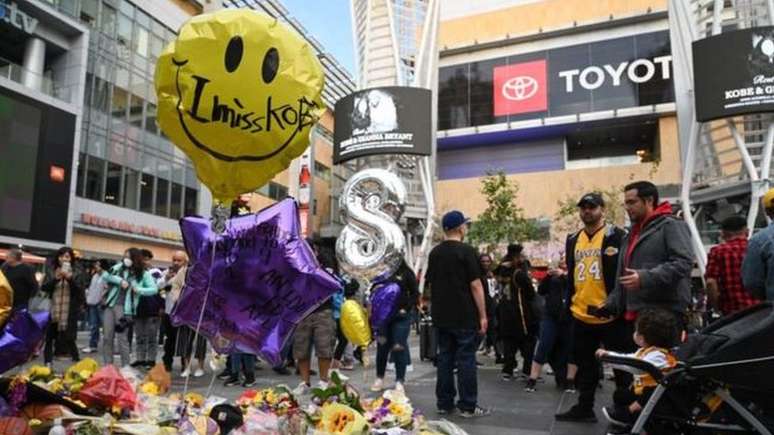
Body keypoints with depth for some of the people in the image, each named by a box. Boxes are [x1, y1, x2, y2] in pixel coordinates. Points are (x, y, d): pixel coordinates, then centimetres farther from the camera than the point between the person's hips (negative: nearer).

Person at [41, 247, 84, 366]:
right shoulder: (52, 271, 8)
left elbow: (80, 291, -6)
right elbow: (43, 288, 0)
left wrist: (70, 278, -20)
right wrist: (56, 278, -15)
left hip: (69, 312, -3)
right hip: (52, 311, 3)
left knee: (69, 339, -4)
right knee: (49, 338, 7)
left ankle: (76, 362, 5)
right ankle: (48, 364, 16)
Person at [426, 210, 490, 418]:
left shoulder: (434, 253, 9)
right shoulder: (466, 251, -11)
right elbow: (475, 285, -13)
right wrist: (483, 315, -8)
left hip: (441, 316, 6)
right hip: (465, 316, -6)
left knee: (445, 358, 11)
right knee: (466, 359, 1)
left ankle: (444, 403, 16)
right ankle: (468, 406, 7)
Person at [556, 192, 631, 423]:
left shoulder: (615, 235, -6)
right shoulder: (573, 240, 13)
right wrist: (569, 304, 18)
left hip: (610, 314, -6)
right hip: (581, 315, 6)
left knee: (621, 364, 5)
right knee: (585, 365, 15)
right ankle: (584, 408, 27)